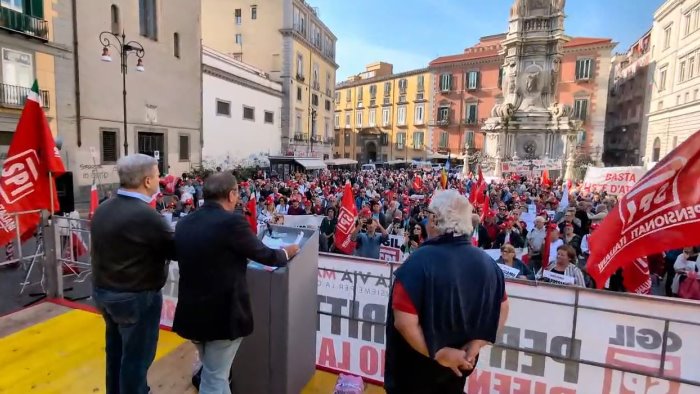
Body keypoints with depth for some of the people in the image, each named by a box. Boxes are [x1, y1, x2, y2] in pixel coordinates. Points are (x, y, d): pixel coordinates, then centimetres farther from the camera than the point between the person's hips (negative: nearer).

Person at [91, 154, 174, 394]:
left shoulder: (103, 209, 0)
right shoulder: (144, 215, -26)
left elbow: (117, 247, 7)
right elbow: (176, 249, -18)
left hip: (103, 291, 9)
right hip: (136, 297, -8)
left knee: (115, 350, 26)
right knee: (136, 357, 10)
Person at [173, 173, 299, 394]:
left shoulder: (183, 224, 1)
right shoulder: (232, 222, -20)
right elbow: (266, 255, -9)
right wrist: (287, 252, 12)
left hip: (191, 313, 7)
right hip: (223, 314, -7)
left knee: (214, 373, 27)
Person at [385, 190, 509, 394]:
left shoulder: (419, 261, -26)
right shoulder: (487, 262, -9)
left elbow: (404, 322, -29)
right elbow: (501, 310, 1)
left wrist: (438, 353, -18)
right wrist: (474, 345, -3)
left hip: (416, 368, -4)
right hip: (459, 365, 5)